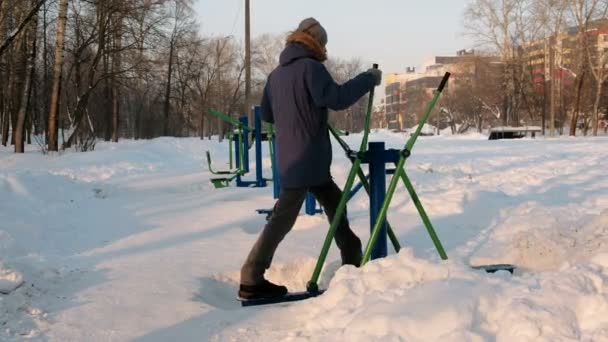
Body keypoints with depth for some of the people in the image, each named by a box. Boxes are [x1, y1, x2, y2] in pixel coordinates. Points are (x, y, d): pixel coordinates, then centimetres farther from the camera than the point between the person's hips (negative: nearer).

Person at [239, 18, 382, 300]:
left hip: (291, 157, 9)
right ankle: (251, 281, -8)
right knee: (283, 218, -8)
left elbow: (266, 113, 20)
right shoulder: (310, 67, -11)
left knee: (334, 202, 20)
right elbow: (336, 98, -22)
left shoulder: (276, 73, 14)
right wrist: (368, 79, -12)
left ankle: (352, 261, 29)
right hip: (306, 159, -9)